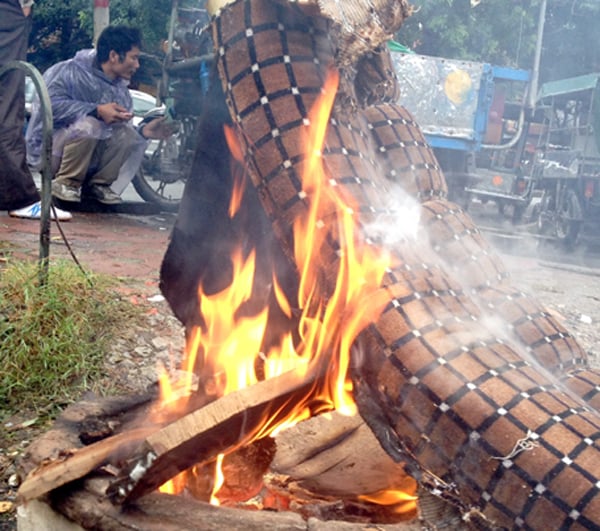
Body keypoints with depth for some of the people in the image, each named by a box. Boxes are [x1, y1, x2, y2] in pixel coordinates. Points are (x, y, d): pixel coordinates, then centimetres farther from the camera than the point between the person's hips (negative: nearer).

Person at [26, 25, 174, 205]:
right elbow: (49, 103, -31)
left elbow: (124, 135, 3)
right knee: (88, 124, -33)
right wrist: (96, 111, -36)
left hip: (89, 155, 6)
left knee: (130, 136, -15)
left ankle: (97, 183, -2)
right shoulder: (71, 72, -15)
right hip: (48, 147, -6)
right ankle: (66, 182, -15)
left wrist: (144, 131, -18)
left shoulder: (120, 91, 5)